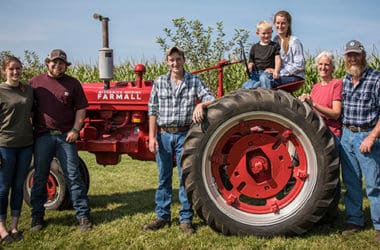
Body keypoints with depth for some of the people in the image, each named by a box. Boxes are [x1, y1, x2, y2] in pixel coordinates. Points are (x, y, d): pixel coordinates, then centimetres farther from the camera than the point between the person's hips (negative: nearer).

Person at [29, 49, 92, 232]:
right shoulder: (36, 82, 7)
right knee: (40, 177, 9)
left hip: (65, 136, -1)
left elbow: (81, 108, 4)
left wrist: (75, 130, -6)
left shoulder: (72, 83, 5)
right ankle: (37, 215, 23)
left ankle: (83, 215, 8)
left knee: (73, 176, 1)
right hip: (42, 136, 1)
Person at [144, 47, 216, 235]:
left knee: (186, 178, 2)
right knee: (164, 178, 11)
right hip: (164, 134, 2)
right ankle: (162, 217, 23)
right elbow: (153, 111, 5)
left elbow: (211, 98, -4)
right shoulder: (159, 82, 6)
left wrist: (201, 104, -26)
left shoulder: (194, 81, 2)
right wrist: (152, 137, -2)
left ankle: (186, 219, 13)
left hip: (184, 135, -2)